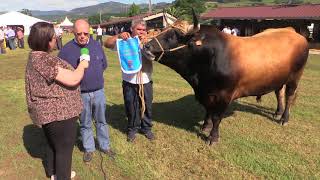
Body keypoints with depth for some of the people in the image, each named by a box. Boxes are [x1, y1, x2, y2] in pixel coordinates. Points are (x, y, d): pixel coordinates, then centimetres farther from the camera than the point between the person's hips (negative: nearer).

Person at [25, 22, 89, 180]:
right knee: (64, 148, 7)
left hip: (48, 111, 10)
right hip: (59, 113, -10)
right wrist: (82, 65, -10)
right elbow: (73, 79, -27)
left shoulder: (36, 56, 6)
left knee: (53, 143, 26)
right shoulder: (45, 60, -26)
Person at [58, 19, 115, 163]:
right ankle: (89, 149, 32)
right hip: (81, 94, -2)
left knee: (101, 120, 16)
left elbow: (104, 64, 13)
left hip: (98, 91, 3)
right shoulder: (67, 49, -11)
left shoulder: (96, 45, 0)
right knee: (85, 124, 14)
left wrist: (95, 75, 6)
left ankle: (105, 146, 33)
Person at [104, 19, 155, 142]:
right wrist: (118, 36, -24)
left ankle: (146, 128, 35)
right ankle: (132, 129, 33)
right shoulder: (125, 41, -1)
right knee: (131, 108, 13)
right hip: (129, 82, -2)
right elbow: (107, 44, -9)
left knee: (147, 107, 14)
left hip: (146, 82, 2)